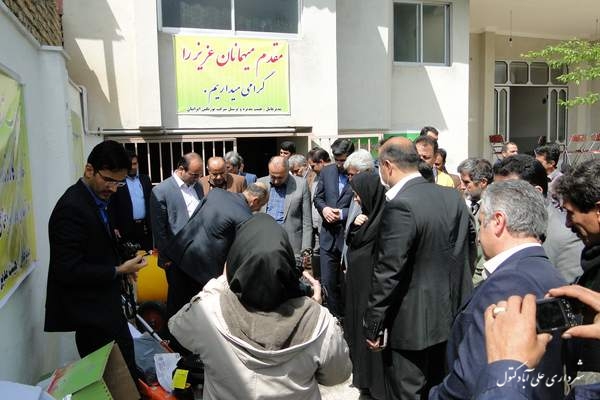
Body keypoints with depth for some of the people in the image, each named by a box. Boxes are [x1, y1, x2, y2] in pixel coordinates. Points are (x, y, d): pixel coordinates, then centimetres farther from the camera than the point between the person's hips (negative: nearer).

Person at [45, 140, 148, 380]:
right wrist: (118, 270, -18)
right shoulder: (72, 208, -20)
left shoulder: (95, 198, 8)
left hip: (102, 306, 9)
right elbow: (68, 271, -22)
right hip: (90, 314, -9)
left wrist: (121, 267, 5)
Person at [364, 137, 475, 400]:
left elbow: (388, 274, -23)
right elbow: (468, 253, 9)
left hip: (411, 324, -8)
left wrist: (372, 326, -13)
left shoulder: (400, 206, -23)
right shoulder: (453, 197, 1)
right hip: (450, 316, 8)